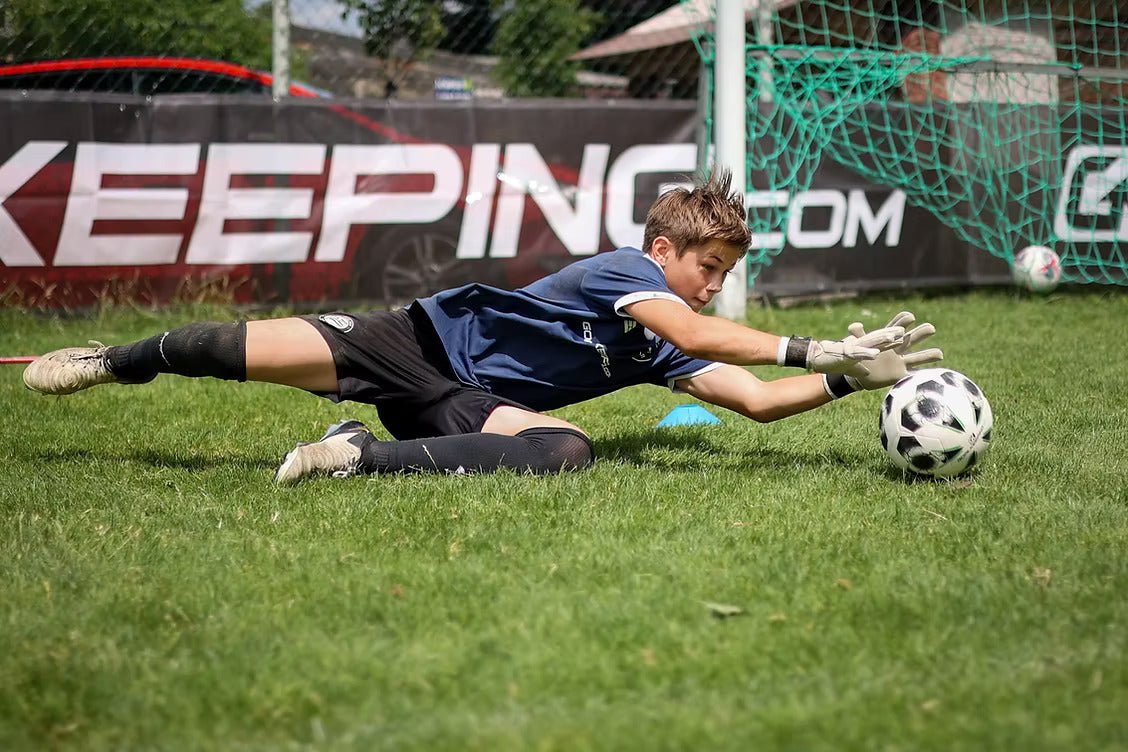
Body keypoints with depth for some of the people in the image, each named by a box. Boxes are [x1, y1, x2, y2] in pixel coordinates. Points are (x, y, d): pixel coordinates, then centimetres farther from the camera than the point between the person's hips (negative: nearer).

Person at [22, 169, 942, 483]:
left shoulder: (665, 356, 10)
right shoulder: (623, 268, -10)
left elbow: (755, 397, 4)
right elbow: (697, 334, -27)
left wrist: (850, 378, -9)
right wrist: (816, 349, -28)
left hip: (479, 402, 5)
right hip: (435, 338, -5)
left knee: (569, 449, -28)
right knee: (264, 351, -21)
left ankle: (369, 456, -27)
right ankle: (124, 360, 7)